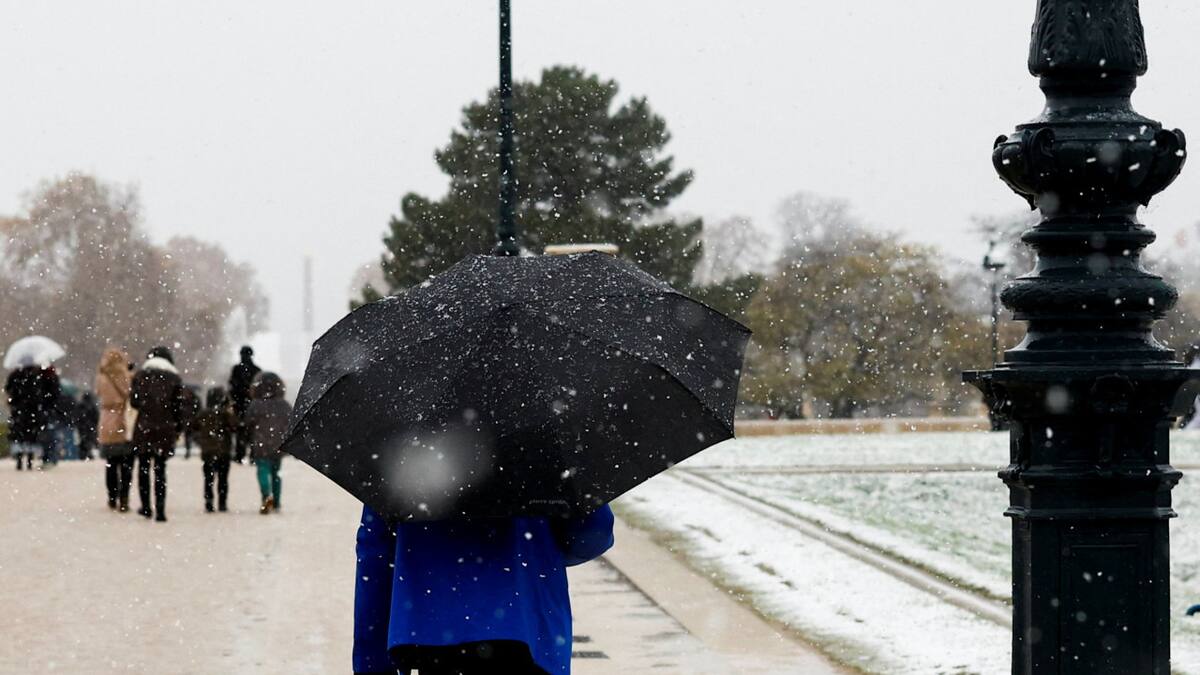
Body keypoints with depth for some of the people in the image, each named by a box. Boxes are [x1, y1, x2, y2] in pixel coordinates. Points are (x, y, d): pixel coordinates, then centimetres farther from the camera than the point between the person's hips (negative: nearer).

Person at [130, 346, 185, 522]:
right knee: (160, 470, 4)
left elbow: (134, 402, -1)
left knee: (143, 467, 15)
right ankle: (160, 511, -2)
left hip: (143, 428, 0)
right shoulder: (174, 379, -1)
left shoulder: (140, 376, 0)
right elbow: (179, 407, -1)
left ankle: (146, 507, 17)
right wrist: (178, 429, 9)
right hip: (165, 430, 0)